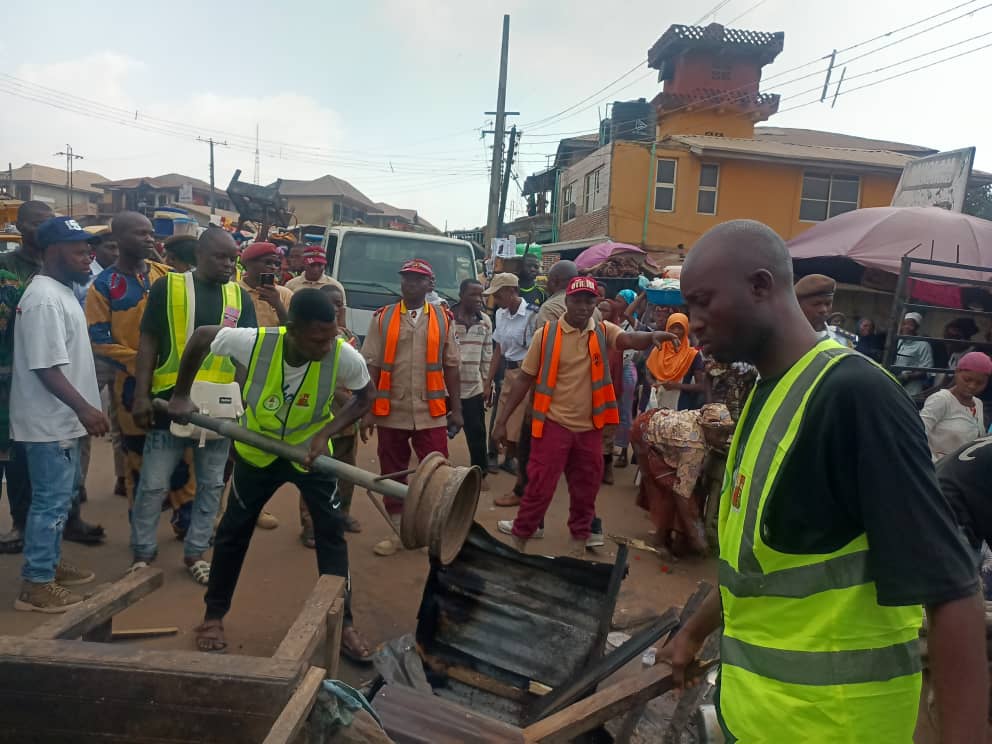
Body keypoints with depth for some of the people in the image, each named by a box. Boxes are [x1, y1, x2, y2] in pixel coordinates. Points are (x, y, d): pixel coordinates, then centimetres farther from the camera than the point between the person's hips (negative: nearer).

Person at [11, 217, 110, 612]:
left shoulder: (62, 292, 11)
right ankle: (36, 584, 11)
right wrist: (84, 408, -29)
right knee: (51, 501, -1)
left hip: (63, 418, 10)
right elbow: (45, 367, -25)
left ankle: (50, 563, 34)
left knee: (61, 496, 20)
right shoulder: (45, 299, -21)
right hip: (49, 420, -10)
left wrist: (82, 409, 21)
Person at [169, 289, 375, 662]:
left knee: (332, 532, -2)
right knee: (233, 531, 11)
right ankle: (214, 616, 33)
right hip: (257, 451, 1)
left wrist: (326, 433, -26)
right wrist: (180, 396, -6)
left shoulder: (345, 356, -31)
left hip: (312, 450, 0)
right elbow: (200, 336, -12)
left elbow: (364, 397, -12)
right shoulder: (253, 341, -32)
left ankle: (343, 623, 12)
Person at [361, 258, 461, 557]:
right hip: (391, 413, 1)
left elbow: (450, 367, 5)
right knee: (393, 475, 10)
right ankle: (396, 533, 25)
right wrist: (368, 410, -4)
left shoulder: (443, 320, 4)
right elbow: (371, 366, 1)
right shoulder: (382, 318, 2)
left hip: (431, 414, 0)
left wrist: (456, 409, 3)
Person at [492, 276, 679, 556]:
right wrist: (502, 420, -3)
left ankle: (579, 539, 35)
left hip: (589, 426, 3)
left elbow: (629, 339, -21)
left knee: (585, 489, 15)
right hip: (553, 423, -3)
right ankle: (519, 538, 20)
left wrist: (652, 336, -44)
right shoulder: (545, 334, -6)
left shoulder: (603, 331, 0)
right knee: (540, 486, 1)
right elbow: (524, 379, -2)